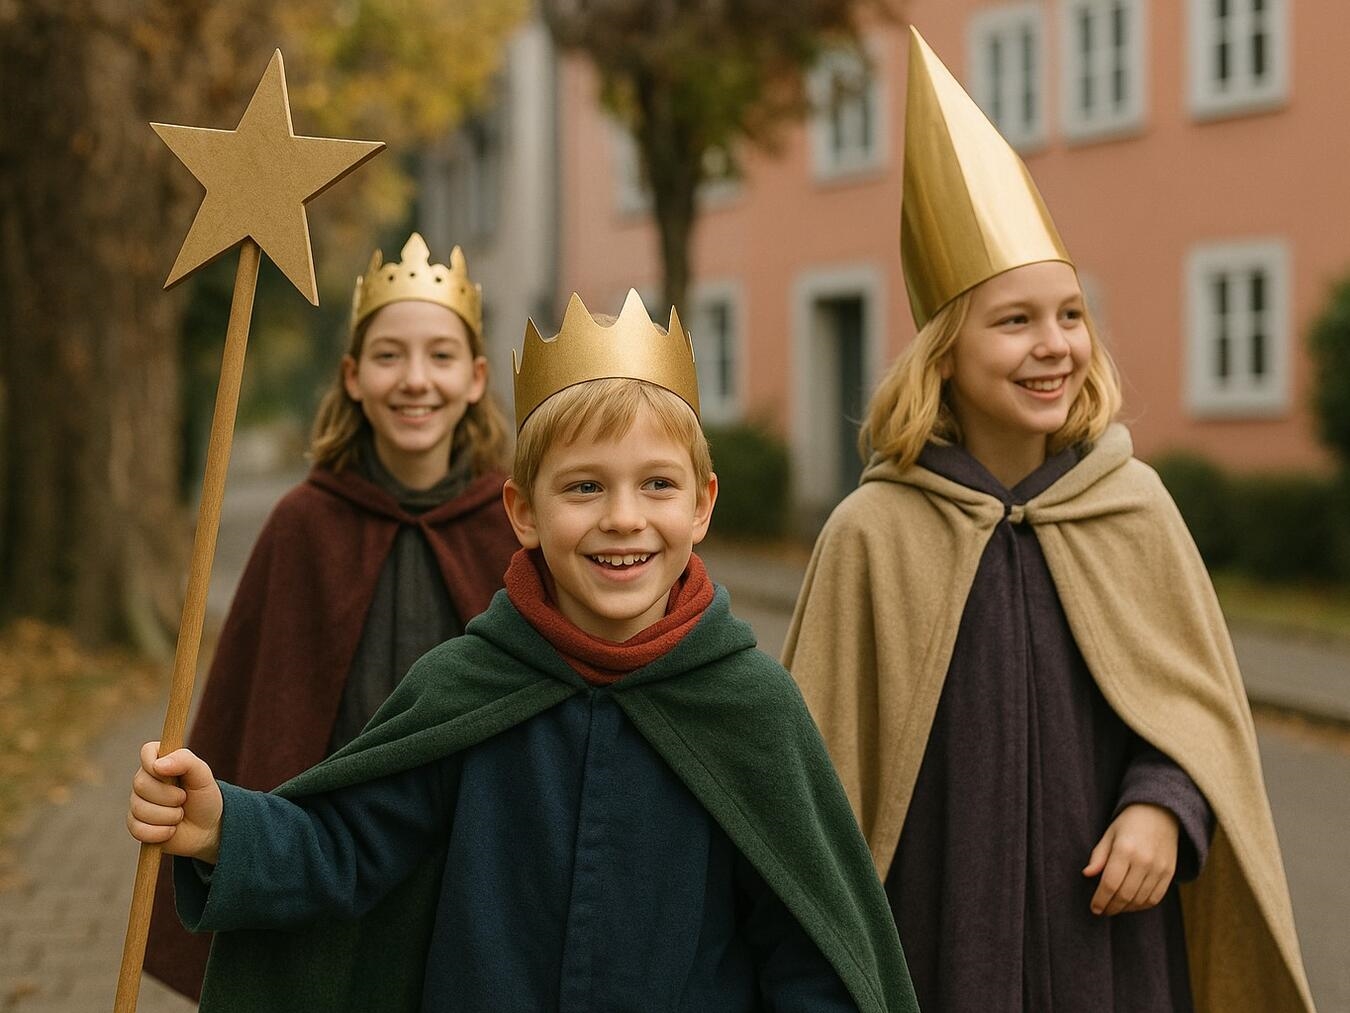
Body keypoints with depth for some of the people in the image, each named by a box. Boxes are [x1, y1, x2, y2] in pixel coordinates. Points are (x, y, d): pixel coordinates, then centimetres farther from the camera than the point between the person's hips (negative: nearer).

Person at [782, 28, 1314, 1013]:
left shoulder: (1135, 507, -2)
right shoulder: (873, 533, -9)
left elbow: (1202, 696, 6)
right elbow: (830, 756, -2)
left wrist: (1164, 807, -13)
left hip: (1110, 928, 2)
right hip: (943, 922, -2)